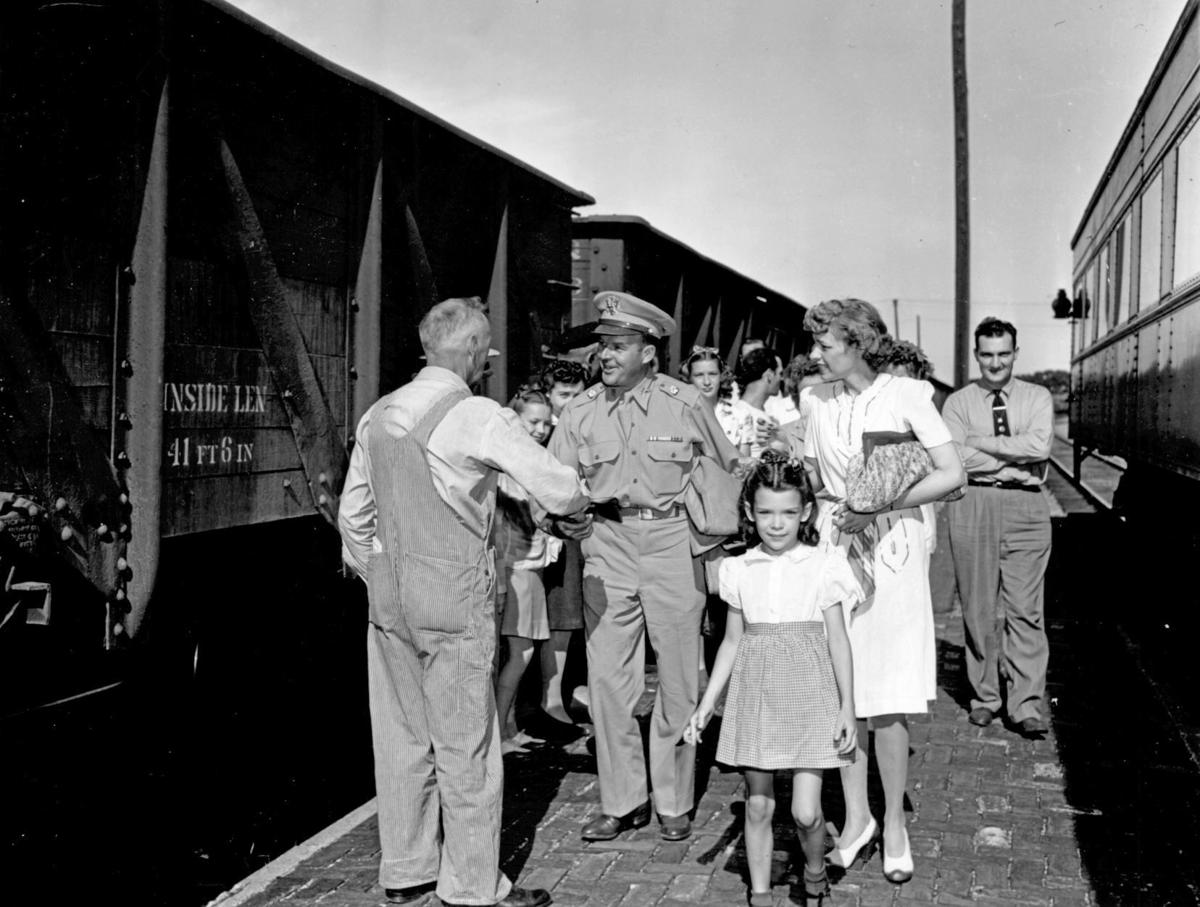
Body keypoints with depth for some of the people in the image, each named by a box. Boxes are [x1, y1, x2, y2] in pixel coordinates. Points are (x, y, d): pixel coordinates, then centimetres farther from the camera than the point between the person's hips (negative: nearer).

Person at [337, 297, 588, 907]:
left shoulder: (377, 415, 8)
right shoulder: (480, 417, -13)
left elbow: (353, 514, 15)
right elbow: (563, 494, -11)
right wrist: (577, 497, 11)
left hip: (386, 594, 7)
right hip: (454, 598, -7)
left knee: (402, 737, 15)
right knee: (465, 743, 4)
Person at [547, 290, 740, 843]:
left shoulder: (685, 404, -1)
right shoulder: (580, 412, 3)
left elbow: (727, 469, 11)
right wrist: (562, 519, -17)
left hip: (671, 542, -1)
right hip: (606, 546, 2)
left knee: (678, 680, 6)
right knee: (608, 679, 3)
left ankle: (673, 802, 20)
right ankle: (621, 802, 16)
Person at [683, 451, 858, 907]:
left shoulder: (823, 565, -3)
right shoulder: (739, 570, 5)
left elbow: (838, 640, 0)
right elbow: (731, 641, 11)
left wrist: (847, 708, -3)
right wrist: (706, 704, 9)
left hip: (808, 694, -2)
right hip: (755, 695, 3)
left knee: (805, 811, -4)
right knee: (758, 805, 9)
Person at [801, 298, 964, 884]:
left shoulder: (905, 395, -6)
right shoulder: (817, 399, 8)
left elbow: (952, 474, -10)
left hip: (892, 546, -4)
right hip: (834, 544, 4)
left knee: (886, 702, -2)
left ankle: (894, 824, 15)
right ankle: (857, 819, 19)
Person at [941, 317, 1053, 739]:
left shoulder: (1038, 397, 12)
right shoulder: (958, 402, 9)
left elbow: (1040, 446, -7)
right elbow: (955, 459, -6)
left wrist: (982, 442, -6)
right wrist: (1017, 458, -6)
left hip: (1027, 506, 0)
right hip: (973, 505, 0)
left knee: (1025, 609, -3)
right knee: (978, 608, 4)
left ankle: (1026, 706, 0)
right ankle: (985, 697, 16)